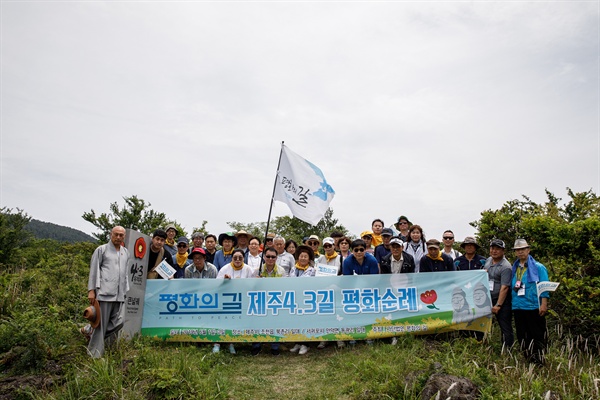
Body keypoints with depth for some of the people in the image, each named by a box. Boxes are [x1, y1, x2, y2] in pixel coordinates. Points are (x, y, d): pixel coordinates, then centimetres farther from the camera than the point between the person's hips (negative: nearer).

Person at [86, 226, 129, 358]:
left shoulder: (126, 252, 19)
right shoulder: (101, 250, 5)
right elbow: (94, 270, 1)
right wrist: (91, 290, -6)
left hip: (119, 295, 5)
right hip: (104, 293, -5)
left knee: (117, 323, 0)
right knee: (101, 324, -2)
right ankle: (95, 355, 8)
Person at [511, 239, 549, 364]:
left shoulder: (538, 267, -2)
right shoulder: (514, 268, 12)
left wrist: (543, 304, -13)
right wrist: (512, 303, 10)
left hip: (534, 306, -5)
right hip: (517, 306, 5)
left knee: (537, 335, 2)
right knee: (522, 335, 11)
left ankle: (538, 360, 12)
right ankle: (527, 359, 22)